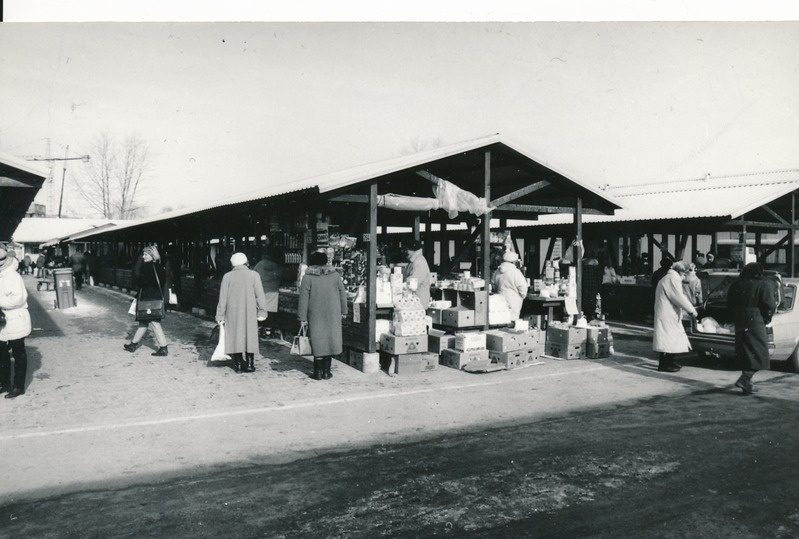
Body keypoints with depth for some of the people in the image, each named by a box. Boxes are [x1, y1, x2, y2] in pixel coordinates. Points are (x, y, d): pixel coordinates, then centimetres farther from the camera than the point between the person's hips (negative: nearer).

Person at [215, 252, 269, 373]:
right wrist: (262, 312, -1)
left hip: (232, 312, 1)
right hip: (250, 313, 0)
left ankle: (239, 364, 11)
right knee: (249, 336, 9)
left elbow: (222, 298, 1)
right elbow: (260, 295, -5)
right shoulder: (254, 275, -2)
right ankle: (249, 364, 9)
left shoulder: (227, 276, 0)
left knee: (235, 337, 9)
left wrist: (220, 316, 6)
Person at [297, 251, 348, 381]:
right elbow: (343, 294, 6)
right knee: (330, 339, 11)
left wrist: (302, 319, -2)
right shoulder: (335, 275, 2)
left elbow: (303, 299, -6)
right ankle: (327, 371, 16)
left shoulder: (307, 277, -6)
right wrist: (343, 312, 16)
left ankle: (318, 372, 12)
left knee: (318, 342, 6)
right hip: (333, 314, 2)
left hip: (315, 315, -2)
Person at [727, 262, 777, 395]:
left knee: (744, 354, 13)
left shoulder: (735, 285, 9)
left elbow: (729, 305, 12)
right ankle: (745, 379, -12)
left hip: (739, 323, 6)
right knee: (759, 353, 2)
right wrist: (767, 318, 6)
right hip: (756, 323, -6)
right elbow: (770, 305, -10)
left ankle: (747, 383, 16)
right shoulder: (763, 285, -7)